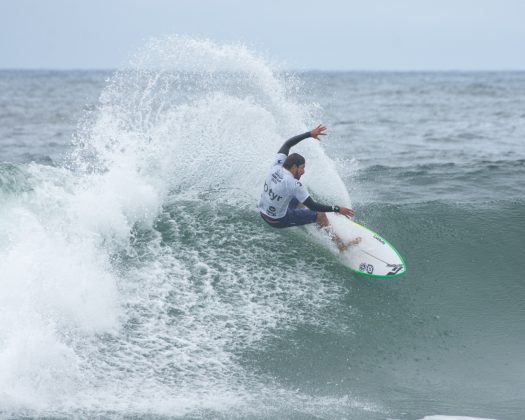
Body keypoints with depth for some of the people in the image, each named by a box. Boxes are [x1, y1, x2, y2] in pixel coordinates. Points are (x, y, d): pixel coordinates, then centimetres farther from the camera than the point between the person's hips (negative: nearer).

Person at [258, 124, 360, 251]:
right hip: (278, 221, -7)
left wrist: (310, 134, 4)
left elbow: (287, 144, 3)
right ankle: (340, 244, 12)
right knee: (320, 215, 2)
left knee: (299, 200, 30)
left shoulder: (277, 166, -11)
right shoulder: (293, 184, -29)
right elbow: (313, 206, -26)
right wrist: (337, 209, -21)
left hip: (263, 213, 7)